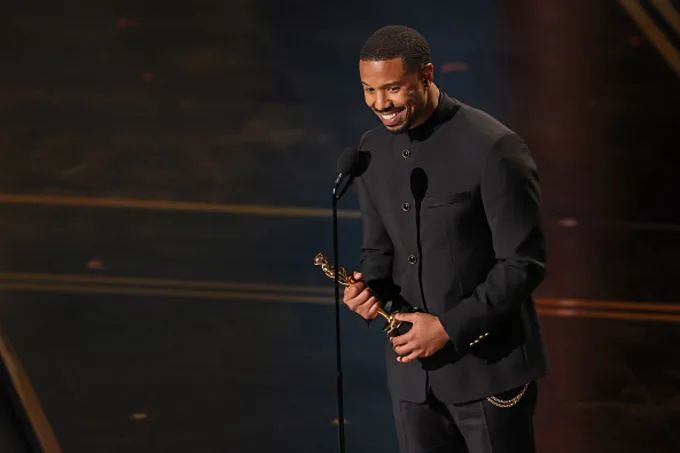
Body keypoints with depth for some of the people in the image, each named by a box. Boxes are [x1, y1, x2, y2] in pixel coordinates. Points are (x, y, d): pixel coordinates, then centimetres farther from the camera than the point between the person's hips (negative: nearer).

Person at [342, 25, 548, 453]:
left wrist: (450, 327, -18)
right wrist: (369, 289, -6)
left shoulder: (492, 148, -16)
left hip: (488, 367, -6)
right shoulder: (372, 150, 5)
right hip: (412, 370, 6)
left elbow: (524, 264, -15)